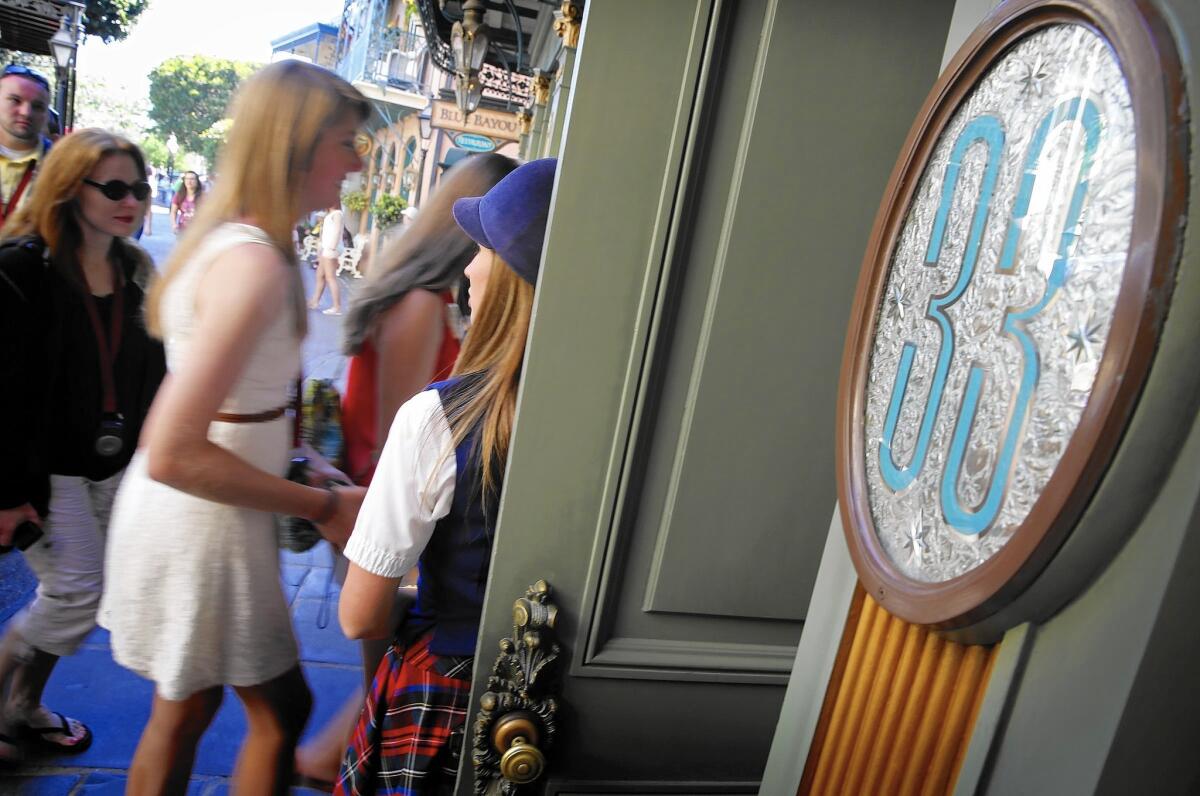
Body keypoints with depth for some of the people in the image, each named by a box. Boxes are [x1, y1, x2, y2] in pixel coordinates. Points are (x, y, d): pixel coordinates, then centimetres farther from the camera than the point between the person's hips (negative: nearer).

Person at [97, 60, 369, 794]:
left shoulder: (232, 239, 4)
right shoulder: (255, 263, -25)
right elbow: (172, 454, -28)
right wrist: (322, 507, -21)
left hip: (197, 516, 8)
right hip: (203, 527, -8)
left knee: (184, 709, 24)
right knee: (282, 710, 13)